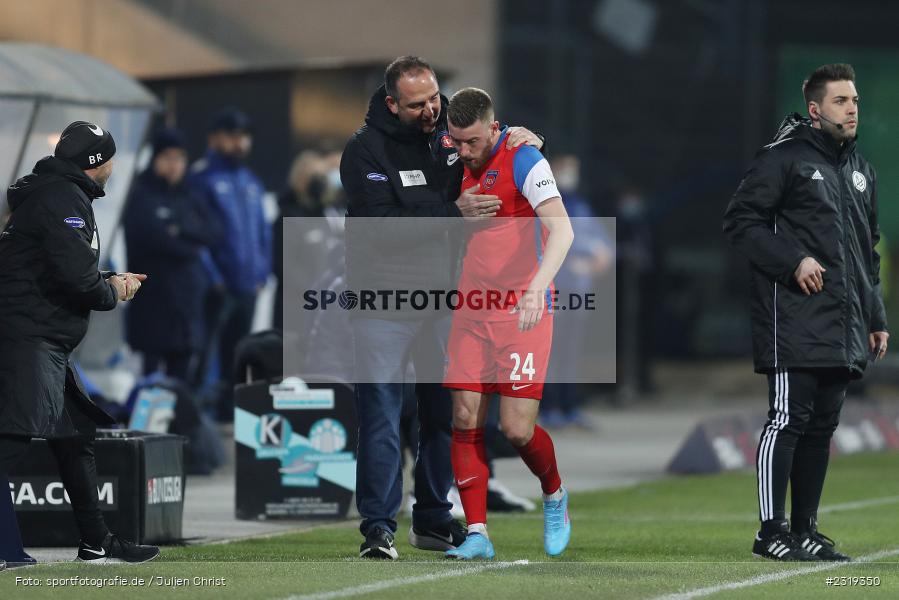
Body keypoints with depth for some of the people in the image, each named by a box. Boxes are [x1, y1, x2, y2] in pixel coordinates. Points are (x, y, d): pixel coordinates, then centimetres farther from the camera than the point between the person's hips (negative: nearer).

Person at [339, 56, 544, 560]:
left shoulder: (452, 132, 5)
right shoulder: (366, 149, -11)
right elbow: (380, 224, -22)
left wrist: (526, 139, -3)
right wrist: (453, 213, -27)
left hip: (444, 292, 5)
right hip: (386, 297, -5)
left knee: (445, 413, 10)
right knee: (382, 413, -8)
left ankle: (434, 520, 20)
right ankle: (379, 527, -6)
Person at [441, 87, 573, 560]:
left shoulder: (523, 161, -14)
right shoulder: (457, 161, 6)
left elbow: (561, 229, -27)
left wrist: (537, 287, -39)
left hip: (522, 312, -6)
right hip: (472, 310, 6)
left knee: (517, 427, -8)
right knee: (466, 420, -3)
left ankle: (555, 497, 22)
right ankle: (477, 534, 2)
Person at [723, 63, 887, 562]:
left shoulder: (859, 170, 19)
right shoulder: (783, 159, -5)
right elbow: (740, 220, -9)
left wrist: (876, 319, 20)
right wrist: (793, 260, -17)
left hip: (844, 327, 8)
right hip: (795, 320, -8)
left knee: (822, 425, 9)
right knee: (788, 419, -8)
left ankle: (805, 529, 15)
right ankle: (772, 531, -5)